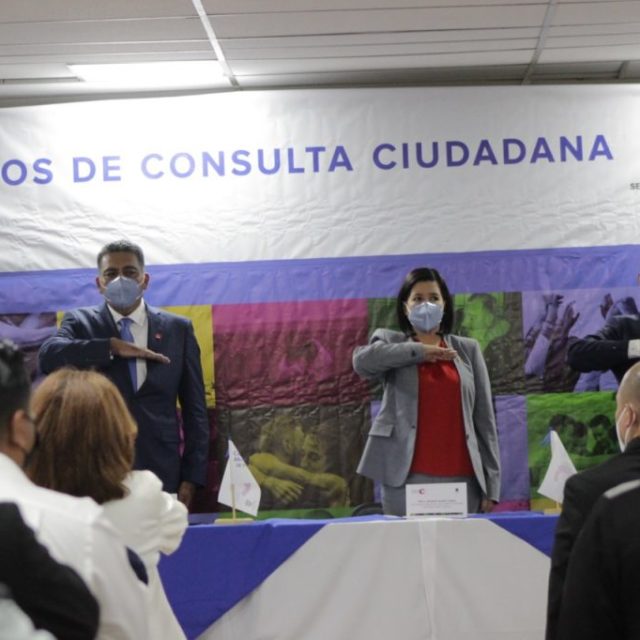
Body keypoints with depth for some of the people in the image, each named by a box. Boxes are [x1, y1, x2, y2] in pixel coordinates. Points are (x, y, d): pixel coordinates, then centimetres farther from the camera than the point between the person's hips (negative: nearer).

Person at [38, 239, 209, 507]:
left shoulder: (178, 329, 8)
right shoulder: (80, 323, 6)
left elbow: (194, 408, 7)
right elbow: (48, 356, -16)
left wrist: (192, 476, 1)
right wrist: (113, 347, -19)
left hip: (161, 472, 1)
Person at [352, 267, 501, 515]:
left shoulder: (468, 349, 14)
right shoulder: (390, 342, 11)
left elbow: (484, 418, 10)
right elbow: (362, 360, -14)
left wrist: (491, 483, 4)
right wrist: (419, 351, -9)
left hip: (461, 478, 2)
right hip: (406, 477, -2)